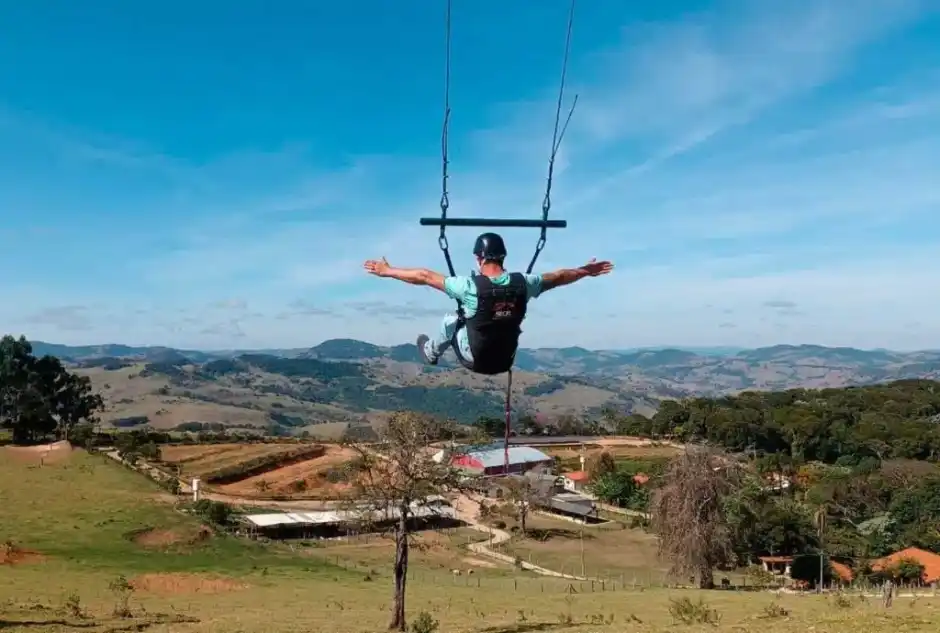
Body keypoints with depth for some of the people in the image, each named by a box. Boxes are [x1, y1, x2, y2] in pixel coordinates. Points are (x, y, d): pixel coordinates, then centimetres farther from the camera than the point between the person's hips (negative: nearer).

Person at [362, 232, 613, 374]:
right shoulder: (523, 283, -14)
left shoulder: (469, 286, -23)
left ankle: (431, 353, 44)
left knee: (451, 320, 20)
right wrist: (586, 271, 21)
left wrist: (387, 271, -3)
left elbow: (425, 276, -15)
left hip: (476, 361, -3)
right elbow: (558, 277, 3)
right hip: (505, 361, 3)